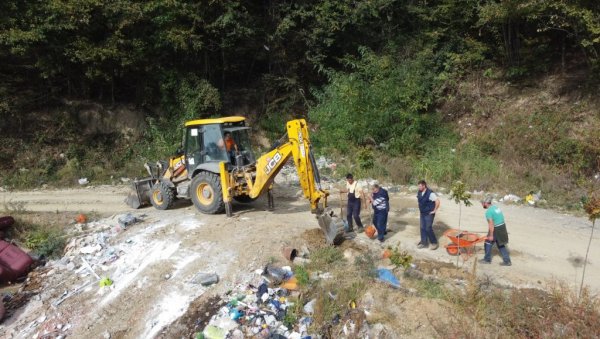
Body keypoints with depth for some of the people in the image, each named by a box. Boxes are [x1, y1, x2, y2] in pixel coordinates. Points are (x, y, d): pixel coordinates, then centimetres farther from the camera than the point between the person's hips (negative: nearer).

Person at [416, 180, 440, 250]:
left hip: (429, 214, -8)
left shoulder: (430, 193, -22)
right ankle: (424, 242, 20)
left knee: (428, 228, -4)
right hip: (422, 213, 8)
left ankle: (434, 243, 12)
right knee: (422, 228, 10)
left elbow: (437, 201, -25)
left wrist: (434, 210, -18)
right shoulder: (419, 193, 3)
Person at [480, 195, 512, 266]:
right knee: (501, 245, 18)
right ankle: (507, 261, 19)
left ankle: (487, 259, 19)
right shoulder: (496, 207, 10)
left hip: (496, 229, -8)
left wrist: (491, 235, -19)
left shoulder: (488, 211, -18)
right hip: (502, 227, 9)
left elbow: (491, 224, -22)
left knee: (488, 243, 8)